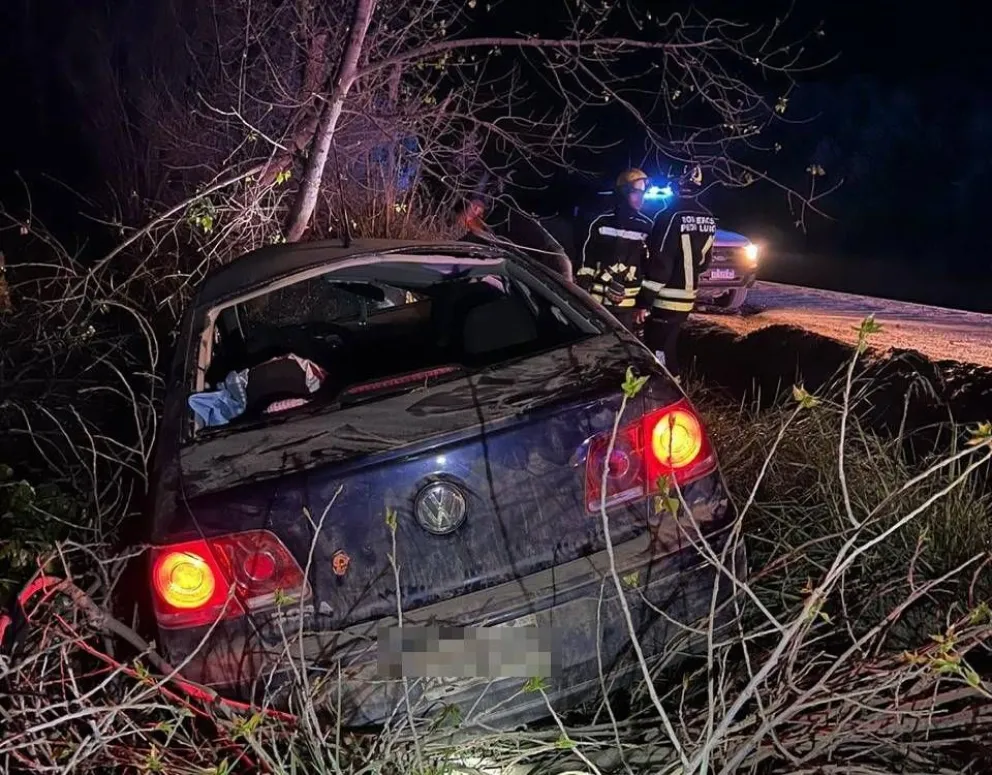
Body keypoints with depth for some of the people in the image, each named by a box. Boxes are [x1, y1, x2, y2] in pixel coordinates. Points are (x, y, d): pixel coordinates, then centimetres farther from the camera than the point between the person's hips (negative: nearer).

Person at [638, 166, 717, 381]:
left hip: (665, 299, -8)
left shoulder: (671, 217, -18)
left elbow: (659, 263, -20)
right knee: (668, 347, 20)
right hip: (687, 298, 8)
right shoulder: (709, 219, 8)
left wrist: (644, 301, -16)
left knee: (658, 351, -2)